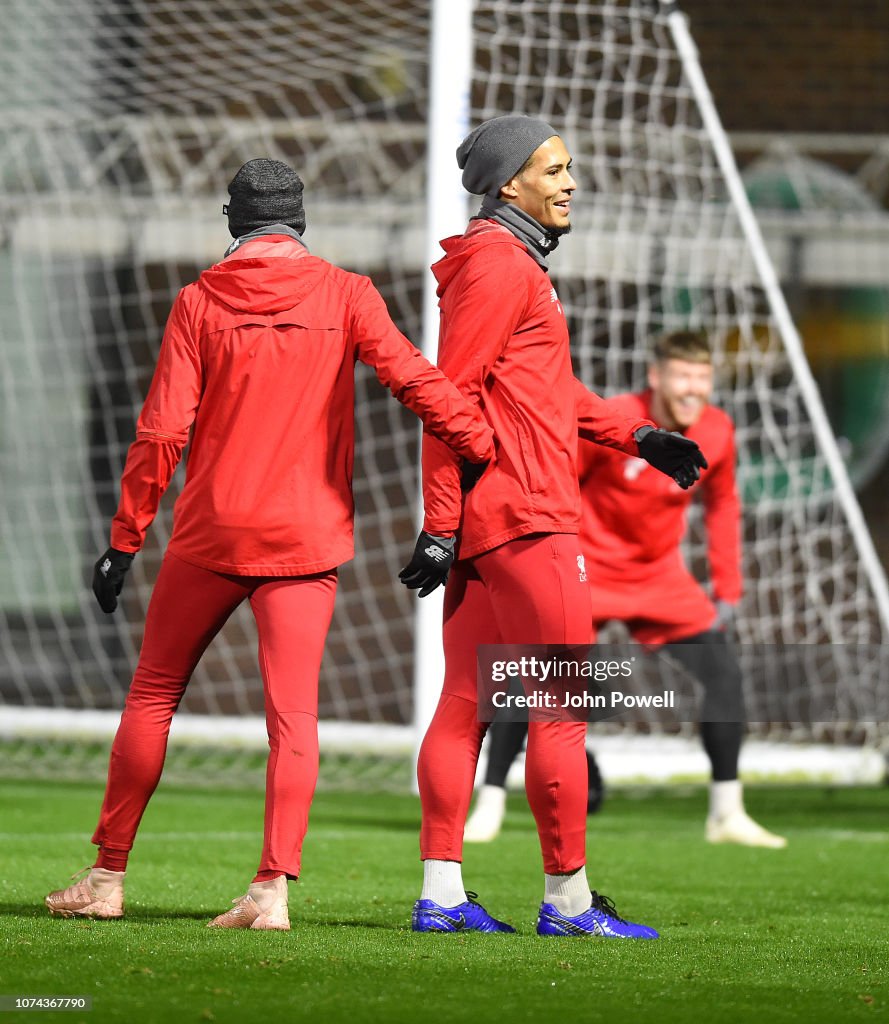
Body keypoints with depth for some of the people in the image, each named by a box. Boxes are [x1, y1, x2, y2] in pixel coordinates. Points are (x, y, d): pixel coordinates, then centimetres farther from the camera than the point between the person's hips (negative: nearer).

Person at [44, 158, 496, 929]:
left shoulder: (200, 301, -1)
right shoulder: (344, 295, -1)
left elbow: (162, 431, -3)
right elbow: (413, 379, -11)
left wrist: (126, 538, 1)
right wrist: (490, 450, -7)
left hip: (211, 533, 0)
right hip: (307, 537, 0)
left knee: (153, 693, 13)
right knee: (293, 708, -3)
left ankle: (109, 875, 16)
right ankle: (274, 887, -15)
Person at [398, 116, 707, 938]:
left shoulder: (516, 262, 21)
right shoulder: (498, 263, -11)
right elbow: (452, 392, -16)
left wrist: (635, 437, 20)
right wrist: (441, 524, -19)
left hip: (482, 522, 11)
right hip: (526, 515, -11)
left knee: (465, 703, 7)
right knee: (562, 706, -5)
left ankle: (441, 893, 8)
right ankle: (568, 897, -2)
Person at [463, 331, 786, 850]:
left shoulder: (717, 432, -8)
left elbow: (722, 505, 8)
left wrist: (728, 590, 6)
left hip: (660, 575, 4)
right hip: (587, 568, -3)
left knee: (723, 672, -8)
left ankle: (728, 815, 2)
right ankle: (488, 810, 0)